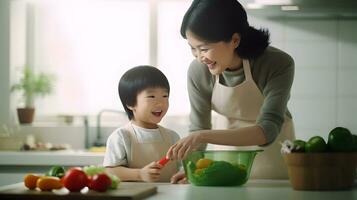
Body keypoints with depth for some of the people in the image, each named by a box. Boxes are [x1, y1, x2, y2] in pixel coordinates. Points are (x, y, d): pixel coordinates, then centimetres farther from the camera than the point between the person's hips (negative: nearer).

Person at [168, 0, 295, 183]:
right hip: (227, 149, 2)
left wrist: (204, 136, -44)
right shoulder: (198, 71, -21)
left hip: (272, 149, -2)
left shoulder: (279, 64, -29)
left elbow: (268, 130, -35)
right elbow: (198, 128, -11)